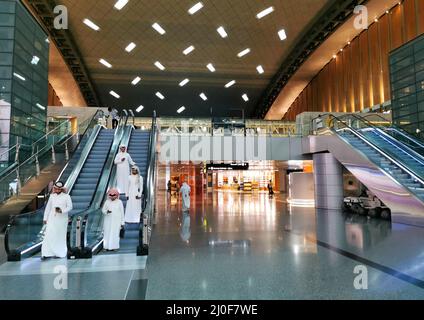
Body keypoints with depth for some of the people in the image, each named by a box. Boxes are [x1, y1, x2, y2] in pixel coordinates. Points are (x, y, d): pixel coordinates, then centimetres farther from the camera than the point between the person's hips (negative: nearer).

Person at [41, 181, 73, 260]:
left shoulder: (66, 196, -2)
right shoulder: (52, 196, 8)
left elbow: (70, 207, -4)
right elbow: (48, 207, 11)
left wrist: (62, 211, -20)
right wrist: (45, 218, 9)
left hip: (62, 219, -2)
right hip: (52, 218, 2)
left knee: (60, 236, 7)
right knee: (49, 235, -7)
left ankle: (59, 253, 21)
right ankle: (46, 254, -4)